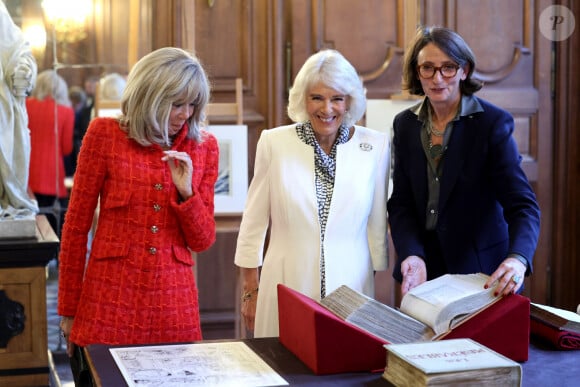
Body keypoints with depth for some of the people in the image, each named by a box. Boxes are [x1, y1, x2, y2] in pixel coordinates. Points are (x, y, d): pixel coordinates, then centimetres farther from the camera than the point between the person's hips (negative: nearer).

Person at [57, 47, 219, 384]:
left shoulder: (204, 146, 3)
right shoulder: (105, 134, -4)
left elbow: (203, 241, 5)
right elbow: (76, 226, 0)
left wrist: (186, 191, -13)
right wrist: (69, 310, 2)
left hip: (175, 302, 2)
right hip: (109, 300, -2)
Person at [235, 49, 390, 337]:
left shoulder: (375, 146, -1)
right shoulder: (274, 143, -3)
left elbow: (377, 227, 7)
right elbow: (253, 223, 4)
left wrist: (381, 290, 10)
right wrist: (250, 290, 5)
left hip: (353, 289, 1)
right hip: (287, 289, 0)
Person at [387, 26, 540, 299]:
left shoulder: (493, 123, -12)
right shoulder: (405, 124, 1)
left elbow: (521, 203, -18)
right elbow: (400, 203, -1)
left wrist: (518, 259, -37)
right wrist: (412, 254, -20)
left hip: (481, 270, -3)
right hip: (423, 267, 4)